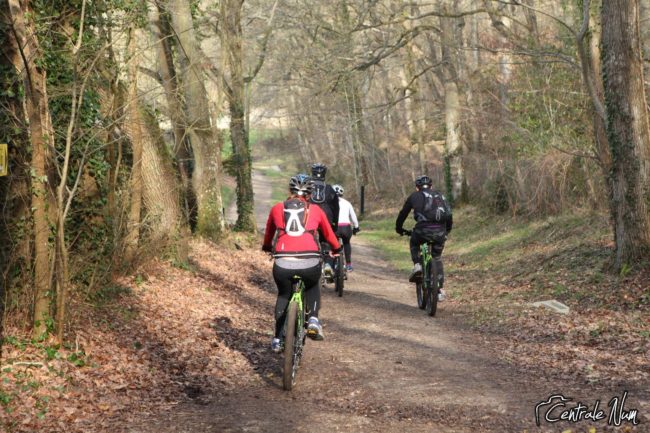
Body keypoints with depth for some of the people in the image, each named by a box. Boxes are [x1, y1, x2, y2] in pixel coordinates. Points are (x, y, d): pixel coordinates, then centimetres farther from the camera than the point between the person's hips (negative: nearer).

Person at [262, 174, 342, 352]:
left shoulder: (277, 208, 17)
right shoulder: (315, 210, 15)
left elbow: (268, 233, 34)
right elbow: (329, 234, 29)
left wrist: (266, 247, 55)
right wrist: (337, 249, 49)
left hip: (283, 264, 1)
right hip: (310, 263, 0)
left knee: (283, 295, 29)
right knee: (313, 287, 33)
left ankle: (277, 339, 26)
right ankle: (313, 320, 12)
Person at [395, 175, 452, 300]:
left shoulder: (414, 196, 16)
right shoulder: (440, 196, 26)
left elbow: (403, 213, 21)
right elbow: (449, 215, 27)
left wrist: (399, 228, 37)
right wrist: (447, 231, 42)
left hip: (423, 229, -3)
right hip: (440, 231, 3)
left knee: (414, 243, 32)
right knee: (437, 259, 22)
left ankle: (417, 265, 7)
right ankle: (440, 290, 17)